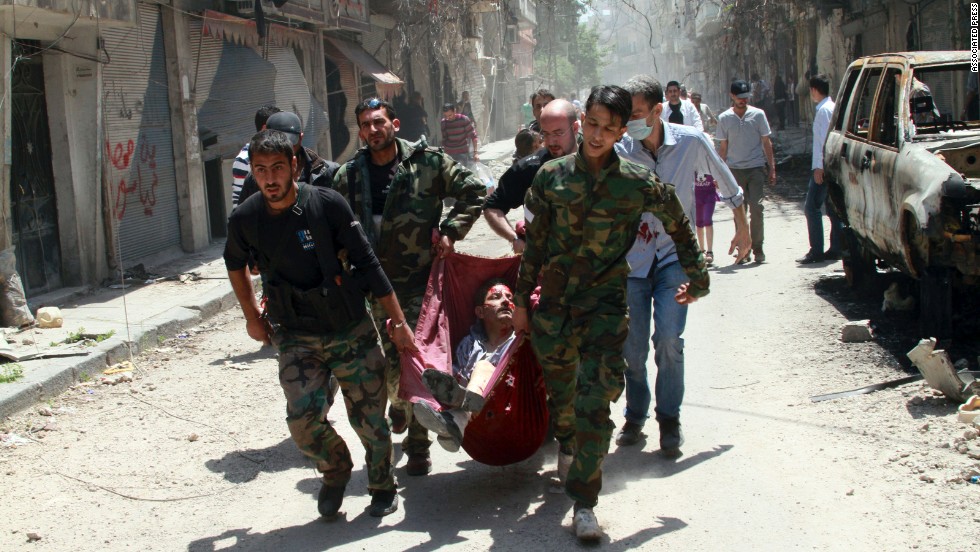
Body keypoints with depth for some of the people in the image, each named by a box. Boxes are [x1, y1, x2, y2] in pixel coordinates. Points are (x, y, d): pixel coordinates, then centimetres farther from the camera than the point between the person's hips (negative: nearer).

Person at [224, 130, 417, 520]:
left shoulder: (327, 204, -13)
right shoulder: (245, 219, -5)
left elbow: (367, 263, -9)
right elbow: (235, 264, 17)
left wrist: (398, 321, -8)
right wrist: (251, 315, 17)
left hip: (352, 332, -1)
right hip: (296, 338, 2)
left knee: (369, 419, 2)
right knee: (303, 419, -13)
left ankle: (382, 486, 30)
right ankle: (335, 471, 19)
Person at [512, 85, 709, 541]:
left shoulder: (638, 183, -6)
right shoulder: (552, 176, -2)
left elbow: (678, 225, 11)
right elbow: (535, 243, 5)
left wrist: (696, 277, 18)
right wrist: (521, 299, 8)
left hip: (605, 302, -2)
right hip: (553, 299, 2)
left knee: (595, 397, -12)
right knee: (560, 385, 18)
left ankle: (584, 502, -5)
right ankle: (567, 447, 50)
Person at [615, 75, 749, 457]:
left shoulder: (692, 143, -10)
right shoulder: (619, 150, -10)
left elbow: (729, 187, 8)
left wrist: (743, 230, 19)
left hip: (674, 257, -1)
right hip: (631, 260, 1)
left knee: (668, 340, -14)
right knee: (632, 348, 1)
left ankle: (670, 419, 5)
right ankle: (635, 416, 24)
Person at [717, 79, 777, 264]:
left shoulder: (758, 114, 3)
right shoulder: (724, 118, 5)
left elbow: (766, 143, 7)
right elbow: (723, 147, 10)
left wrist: (772, 168, 3)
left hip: (756, 167, -1)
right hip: (734, 170, 1)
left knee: (756, 207, -10)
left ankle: (757, 247, 0)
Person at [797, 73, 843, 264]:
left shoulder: (824, 110, -14)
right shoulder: (833, 107, 15)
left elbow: (823, 139, -20)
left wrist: (818, 167, -21)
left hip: (824, 166, -10)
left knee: (812, 207, -9)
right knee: (833, 207, 12)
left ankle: (816, 251, -10)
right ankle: (836, 249, 15)